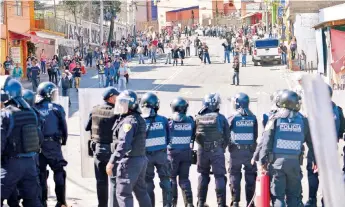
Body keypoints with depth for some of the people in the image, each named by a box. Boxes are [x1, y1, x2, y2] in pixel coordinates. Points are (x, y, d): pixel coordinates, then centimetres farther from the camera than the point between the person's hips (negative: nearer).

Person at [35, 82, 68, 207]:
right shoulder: (56, 108, -4)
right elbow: (64, 127, -3)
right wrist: (64, 141, 10)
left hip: (37, 144, 3)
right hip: (53, 144, -3)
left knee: (40, 174, 9)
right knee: (59, 172, 6)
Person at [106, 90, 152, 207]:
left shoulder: (129, 121, -16)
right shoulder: (140, 119, 14)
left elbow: (123, 144, -24)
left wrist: (112, 162, -25)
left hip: (129, 162, -10)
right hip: (141, 159, 10)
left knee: (123, 193, -4)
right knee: (141, 191, 17)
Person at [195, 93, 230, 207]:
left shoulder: (198, 118, -3)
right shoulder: (220, 118, -9)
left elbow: (194, 135, 3)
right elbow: (227, 136, -5)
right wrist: (222, 147, 10)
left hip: (202, 151, 3)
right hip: (217, 151, -3)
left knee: (203, 175, 16)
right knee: (219, 176, 4)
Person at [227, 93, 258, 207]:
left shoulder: (232, 118, -7)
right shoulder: (252, 118, 0)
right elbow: (255, 136, 6)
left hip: (236, 151, -2)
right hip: (250, 151, 2)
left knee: (235, 176, 5)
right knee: (250, 176, 9)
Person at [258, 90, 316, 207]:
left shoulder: (275, 119, -2)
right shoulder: (303, 120, 4)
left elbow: (266, 142, -6)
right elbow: (311, 142, 9)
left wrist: (262, 161, -3)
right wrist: (315, 160, 18)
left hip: (277, 161, -1)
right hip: (295, 162, 2)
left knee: (277, 195, 2)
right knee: (293, 195, 11)